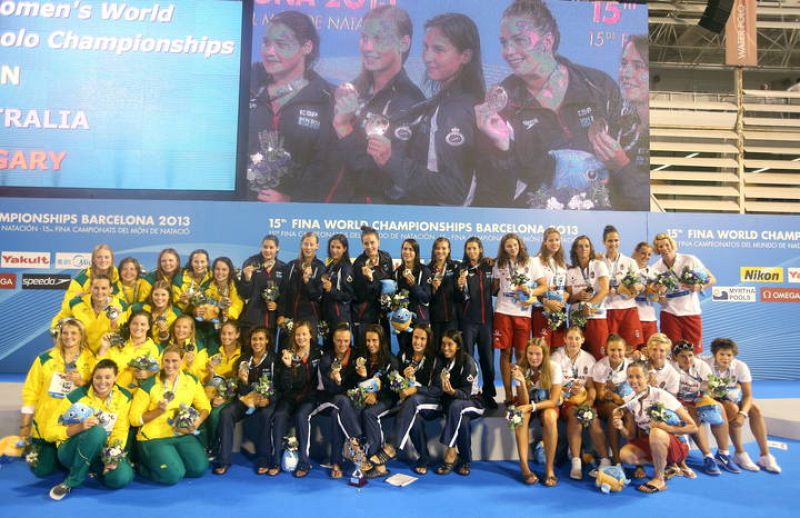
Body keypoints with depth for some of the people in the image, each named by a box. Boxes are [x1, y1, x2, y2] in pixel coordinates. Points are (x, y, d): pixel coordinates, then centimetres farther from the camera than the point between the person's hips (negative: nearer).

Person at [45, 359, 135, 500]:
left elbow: (121, 430, -4)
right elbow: (52, 431, -13)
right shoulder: (77, 396, -15)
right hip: (71, 451, -3)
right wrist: (80, 426, -30)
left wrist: (113, 456, -20)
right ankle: (72, 481, -18)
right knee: (96, 431, -37)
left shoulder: (124, 397, -6)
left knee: (122, 477, -27)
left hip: (103, 452, 3)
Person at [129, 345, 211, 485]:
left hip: (182, 435, 4)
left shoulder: (191, 380, 2)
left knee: (200, 468, -16)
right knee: (173, 475, -23)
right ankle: (143, 466, 8)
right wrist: (158, 411, -20)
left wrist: (198, 421, -12)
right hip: (154, 438, -4)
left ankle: (175, 460, 13)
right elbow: (134, 419, -6)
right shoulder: (149, 385, -8)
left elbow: (204, 406, 8)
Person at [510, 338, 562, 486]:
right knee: (521, 414, -32)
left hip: (547, 405, -1)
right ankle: (524, 466, -30)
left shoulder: (554, 367, -20)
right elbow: (524, 402, -20)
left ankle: (549, 468, -24)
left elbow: (554, 401, -20)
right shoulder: (521, 368, -17)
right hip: (527, 404, 1)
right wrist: (522, 382, -37)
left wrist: (532, 406, -34)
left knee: (550, 416, -34)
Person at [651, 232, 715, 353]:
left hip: (691, 312, -1)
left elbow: (712, 279, 2)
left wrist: (699, 287, -16)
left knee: (694, 352, 2)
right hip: (669, 314, 1)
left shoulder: (690, 260, -3)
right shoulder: (656, 268, 1)